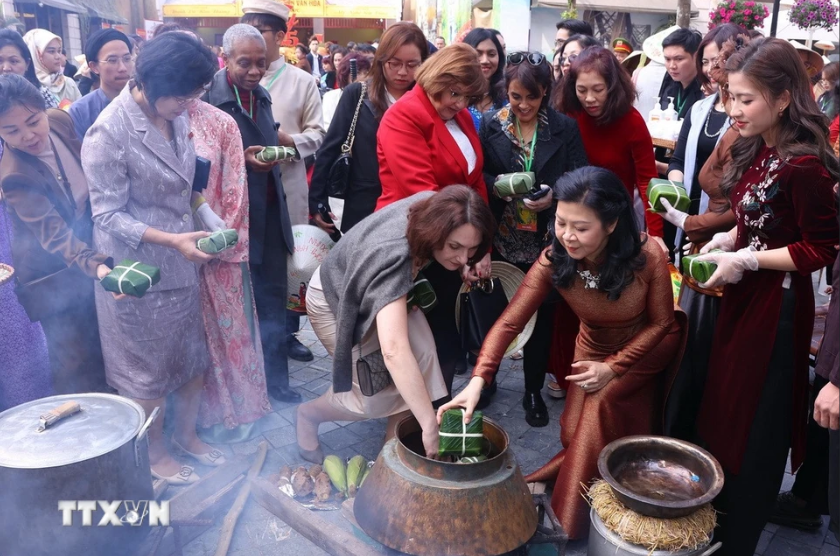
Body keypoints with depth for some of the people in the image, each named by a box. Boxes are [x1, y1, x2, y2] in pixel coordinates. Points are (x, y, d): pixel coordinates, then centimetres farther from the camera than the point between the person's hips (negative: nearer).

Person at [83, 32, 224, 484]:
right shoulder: (109, 133, -21)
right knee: (147, 369, 11)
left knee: (195, 357, 16)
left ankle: (186, 435, 39)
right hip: (137, 269, -6)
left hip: (181, 261, 6)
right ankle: (155, 454, 33)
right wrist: (171, 240, -26)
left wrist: (192, 235, 6)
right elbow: (108, 215, -17)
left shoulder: (177, 115, -1)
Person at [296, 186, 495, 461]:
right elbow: (393, 351, -55)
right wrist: (430, 425, -54)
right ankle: (310, 413, 21)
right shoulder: (392, 257, -46)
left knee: (422, 353, -16)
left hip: (388, 290, 6)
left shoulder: (435, 208, -26)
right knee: (377, 396, -9)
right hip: (335, 299, -6)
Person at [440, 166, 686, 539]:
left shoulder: (648, 257, -32)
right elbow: (509, 322, -30)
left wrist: (613, 368, -24)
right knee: (578, 434, -6)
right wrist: (477, 380, -43)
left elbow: (661, 322, -16)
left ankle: (570, 517, -7)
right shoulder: (553, 261, -27)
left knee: (603, 405, -23)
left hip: (647, 349, -3)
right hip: (594, 350, 3)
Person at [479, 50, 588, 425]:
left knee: (541, 315, 8)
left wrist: (553, 198, -21)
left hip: (545, 240, 0)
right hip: (500, 238, 1)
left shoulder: (565, 129, 0)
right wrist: (498, 185, -18)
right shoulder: (490, 125, 2)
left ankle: (534, 391, 25)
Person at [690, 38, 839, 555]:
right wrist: (726, 239, -1)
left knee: (753, 426, 7)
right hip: (743, 296, 8)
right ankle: (718, 512, 41)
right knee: (722, 408, 19)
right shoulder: (757, 151, 4)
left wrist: (745, 261, -19)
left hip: (776, 304, -8)